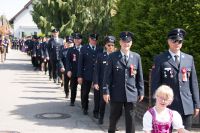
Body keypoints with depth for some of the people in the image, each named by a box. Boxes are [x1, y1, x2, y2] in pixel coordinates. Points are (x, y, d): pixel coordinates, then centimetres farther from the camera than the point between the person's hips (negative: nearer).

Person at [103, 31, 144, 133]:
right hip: (116, 93, -1)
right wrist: (106, 91, -7)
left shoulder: (137, 57, 5)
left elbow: (140, 76, 7)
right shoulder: (113, 56, -1)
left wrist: (141, 92, 6)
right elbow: (107, 75, -3)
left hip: (132, 94, 1)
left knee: (130, 119, 5)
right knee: (114, 117, 13)